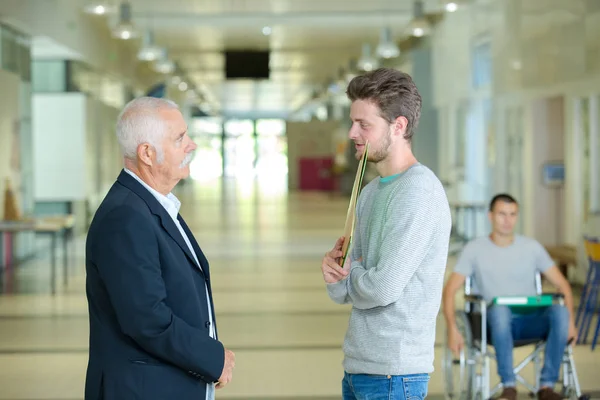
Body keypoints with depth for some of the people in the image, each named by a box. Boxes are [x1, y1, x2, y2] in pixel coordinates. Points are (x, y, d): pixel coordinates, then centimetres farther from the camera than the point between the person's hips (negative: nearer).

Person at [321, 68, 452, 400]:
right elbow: (343, 293, 12)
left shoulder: (418, 190, -15)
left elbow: (383, 288, -21)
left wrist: (347, 272, -1)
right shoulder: (370, 192, 11)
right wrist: (334, 268, -10)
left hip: (392, 373, -8)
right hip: (357, 368, 8)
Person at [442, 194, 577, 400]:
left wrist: (570, 320, -9)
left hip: (532, 321, 2)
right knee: (499, 308, -39)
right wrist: (452, 329, -14)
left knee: (559, 311, -32)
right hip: (499, 322, -2)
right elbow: (450, 290, 1)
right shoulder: (475, 249, 5)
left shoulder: (532, 247, 10)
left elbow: (562, 285, 9)